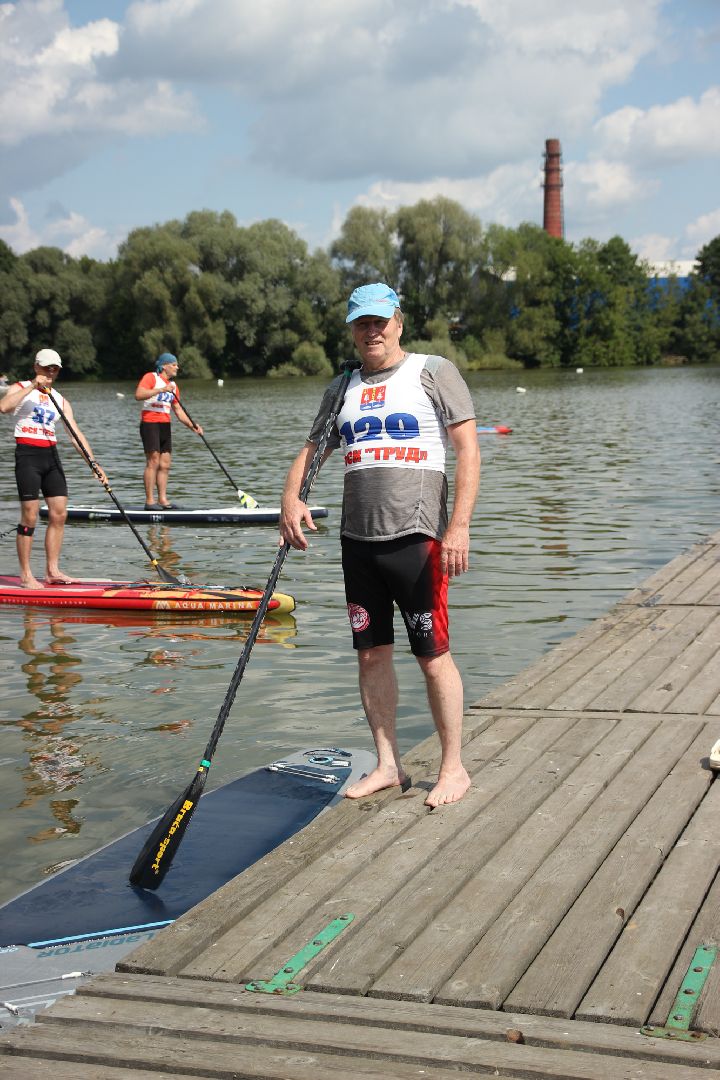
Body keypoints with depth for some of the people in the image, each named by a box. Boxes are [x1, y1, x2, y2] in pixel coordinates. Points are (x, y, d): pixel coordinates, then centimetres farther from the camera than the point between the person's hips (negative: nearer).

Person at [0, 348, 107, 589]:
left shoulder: (61, 400, 14)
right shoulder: (21, 388, 1)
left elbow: (76, 434, 8)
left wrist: (94, 463, -1)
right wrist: (32, 387, -21)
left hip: (51, 455, 6)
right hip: (28, 454, -6)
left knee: (59, 513, 2)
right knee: (30, 516, -8)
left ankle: (52, 571, 10)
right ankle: (25, 575, -1)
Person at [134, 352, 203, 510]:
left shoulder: (173, 385, 18)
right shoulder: (151, 377, -5)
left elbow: (178, 410, 18)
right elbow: (138, 395, -21)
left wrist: (192, 426, 5)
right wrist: (161, 390, -26)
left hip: (165, 425, 8)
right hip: (150, 422, -8)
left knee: (165, 464, 6)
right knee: (153, 462, -11)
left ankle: (162, 499, 10)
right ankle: (150, 501, -9)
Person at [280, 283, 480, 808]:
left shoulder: (434, 371, -1)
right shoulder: (343, 388, 15)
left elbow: (468, 448, -7)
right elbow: (312, 450, 19)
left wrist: (460, 525, -17)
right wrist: (291, 497, -3)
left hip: (416, 537, -5)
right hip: (358, 539, 6)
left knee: (434, 655, -2)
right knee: (372, 652, 9)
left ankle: (454, 766, 11)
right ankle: (388, 764, 20)